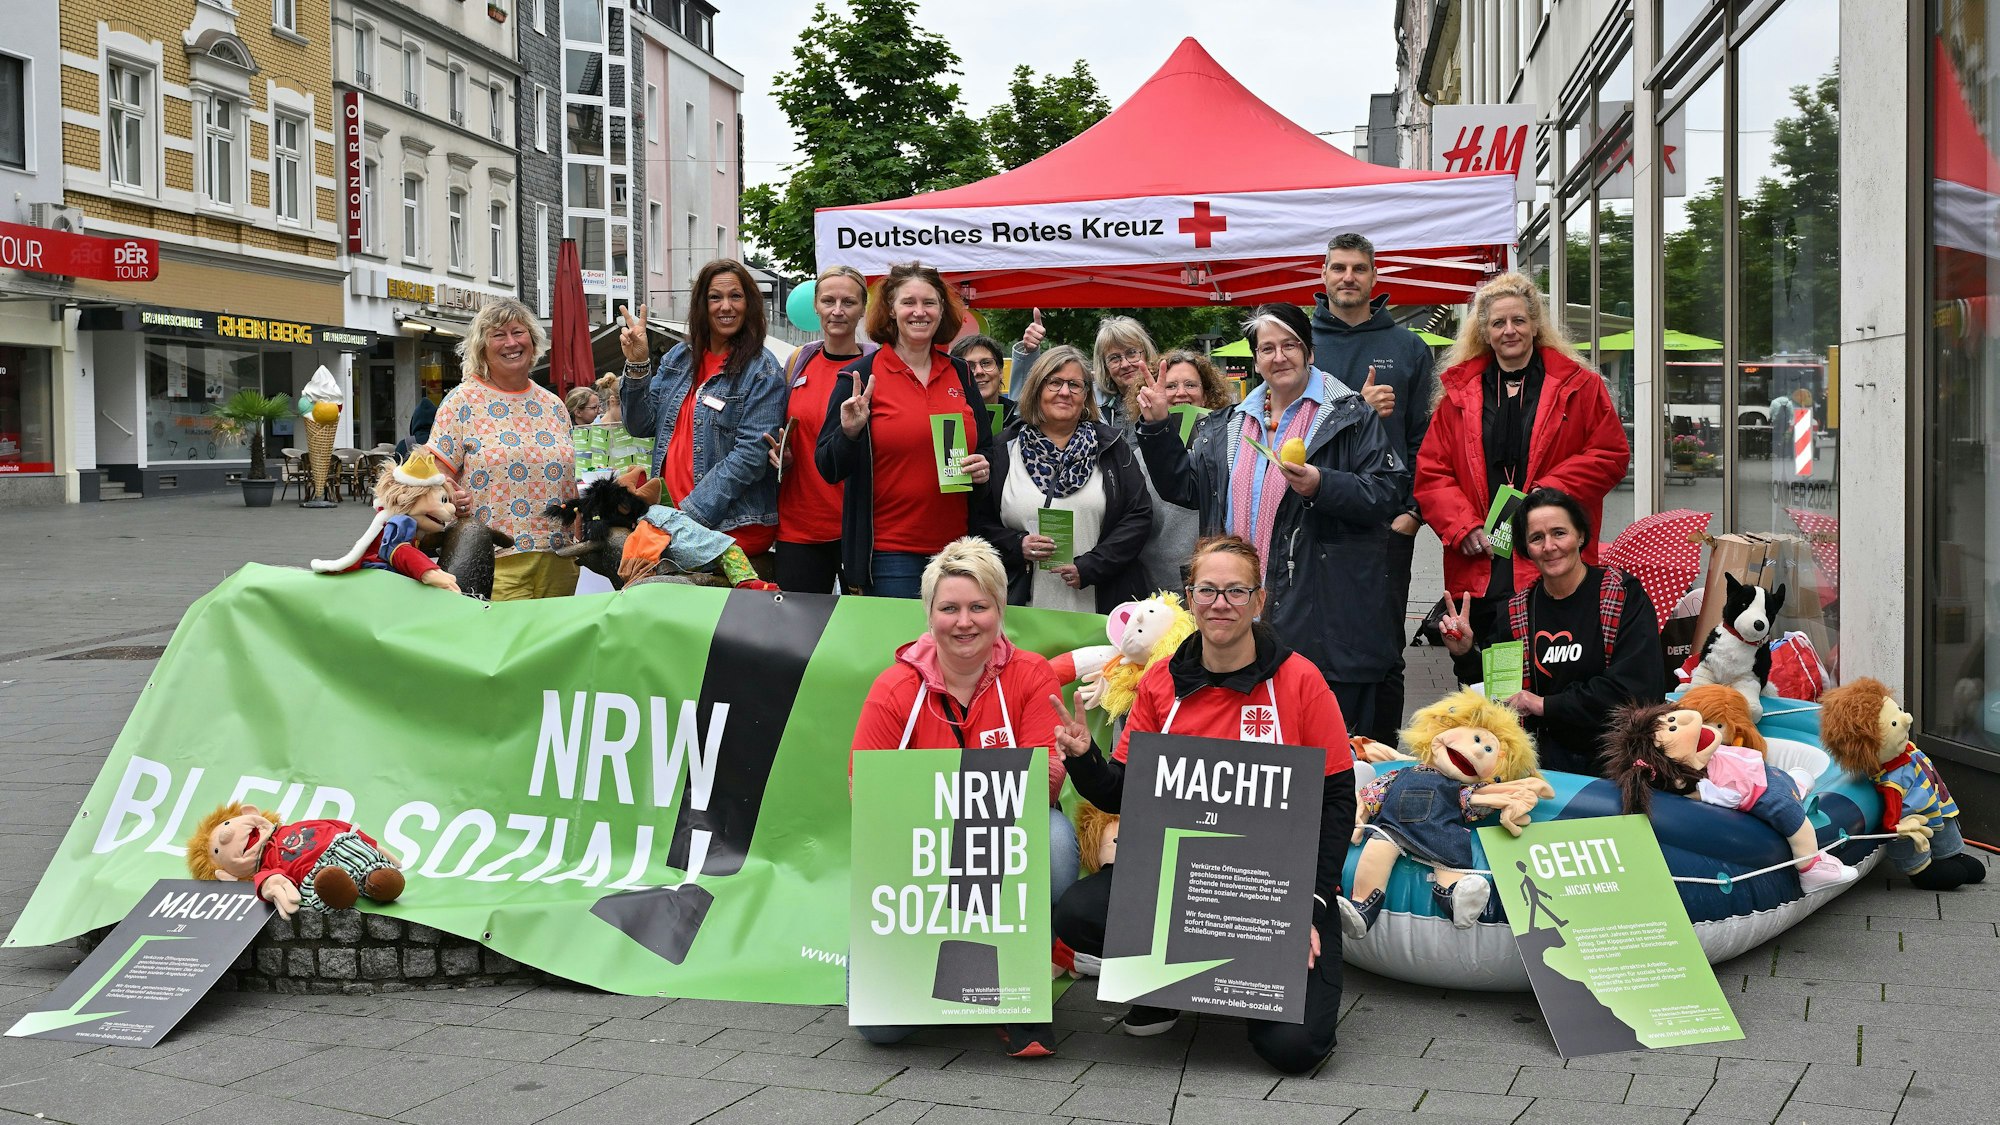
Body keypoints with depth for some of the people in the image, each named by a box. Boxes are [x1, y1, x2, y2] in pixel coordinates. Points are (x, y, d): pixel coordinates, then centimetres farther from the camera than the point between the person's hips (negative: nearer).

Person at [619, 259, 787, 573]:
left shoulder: (762, 371, -6)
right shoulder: (679, 358, 13)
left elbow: (750, 455, -14)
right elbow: (642, 426, 13)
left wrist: (692, 513, -18)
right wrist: (637, 365, -3)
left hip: (734, 529, -5)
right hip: (670, 517, 5)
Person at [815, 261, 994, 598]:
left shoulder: (960, 374, 10)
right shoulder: (860, 377, -2)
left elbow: (985, 445, 21)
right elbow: (829, 469, -3)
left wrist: (984, 469, 0)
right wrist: (850, 433, -22)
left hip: (954, 544, 4)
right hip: (888, 552, -4)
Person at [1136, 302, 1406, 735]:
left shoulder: (1349, 416, 1)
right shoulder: (1228, 427, 18)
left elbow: (1387, 490, -8)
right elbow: (1184, 485, 19)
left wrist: (1322, 486, -22)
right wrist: (1157, 427, 9)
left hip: (1322, 614, -5)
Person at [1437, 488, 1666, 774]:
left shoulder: (1625, 595, -1)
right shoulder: (1517, 611, 11)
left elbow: (1639, 687, -12)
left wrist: (1545, 704, -9)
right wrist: (1465, 655, -5)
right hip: (1548, 759, 4)